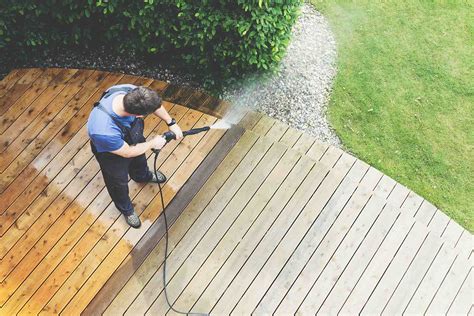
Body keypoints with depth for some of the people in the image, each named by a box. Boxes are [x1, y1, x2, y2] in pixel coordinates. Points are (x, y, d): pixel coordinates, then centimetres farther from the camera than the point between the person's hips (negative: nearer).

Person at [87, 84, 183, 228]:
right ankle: (126, 209, 59)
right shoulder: (104, 131, -50)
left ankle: (143, 176, 73)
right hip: (112, 153, -5)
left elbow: (154, 103, -12)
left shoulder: (130, 91, -36)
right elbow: (127, 152, -28)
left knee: (140, 159, 37)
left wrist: (171, 123, -9)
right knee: (119, 183, 26)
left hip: (133, 137, 5)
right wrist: (152, 143, -15)